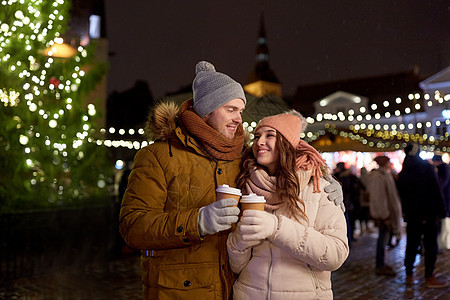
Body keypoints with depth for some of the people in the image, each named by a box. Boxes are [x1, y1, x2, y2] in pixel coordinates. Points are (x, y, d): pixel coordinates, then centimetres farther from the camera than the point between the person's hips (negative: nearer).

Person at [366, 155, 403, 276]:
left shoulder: (384, 175, 15)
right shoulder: (377, 176, -17)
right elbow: (378, 197, -22)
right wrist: (384, 215, -22)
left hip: (387, 211, 10)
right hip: (382, 212, -10)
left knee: (384, 237, 15)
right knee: (383, 238, -4)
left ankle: (381, 264, 25)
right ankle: (380, 267, 4)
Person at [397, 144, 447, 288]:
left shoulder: (402, 173, 6)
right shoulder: (426, 167, -8)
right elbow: (436, 191, -10)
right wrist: (440, 211, -5)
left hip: (411, 214, 5)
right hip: (428, 213, -4)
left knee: (411, 244, 11)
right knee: (430, 245, 3)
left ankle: (409, 275, 16)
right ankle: (429, 277, 5)